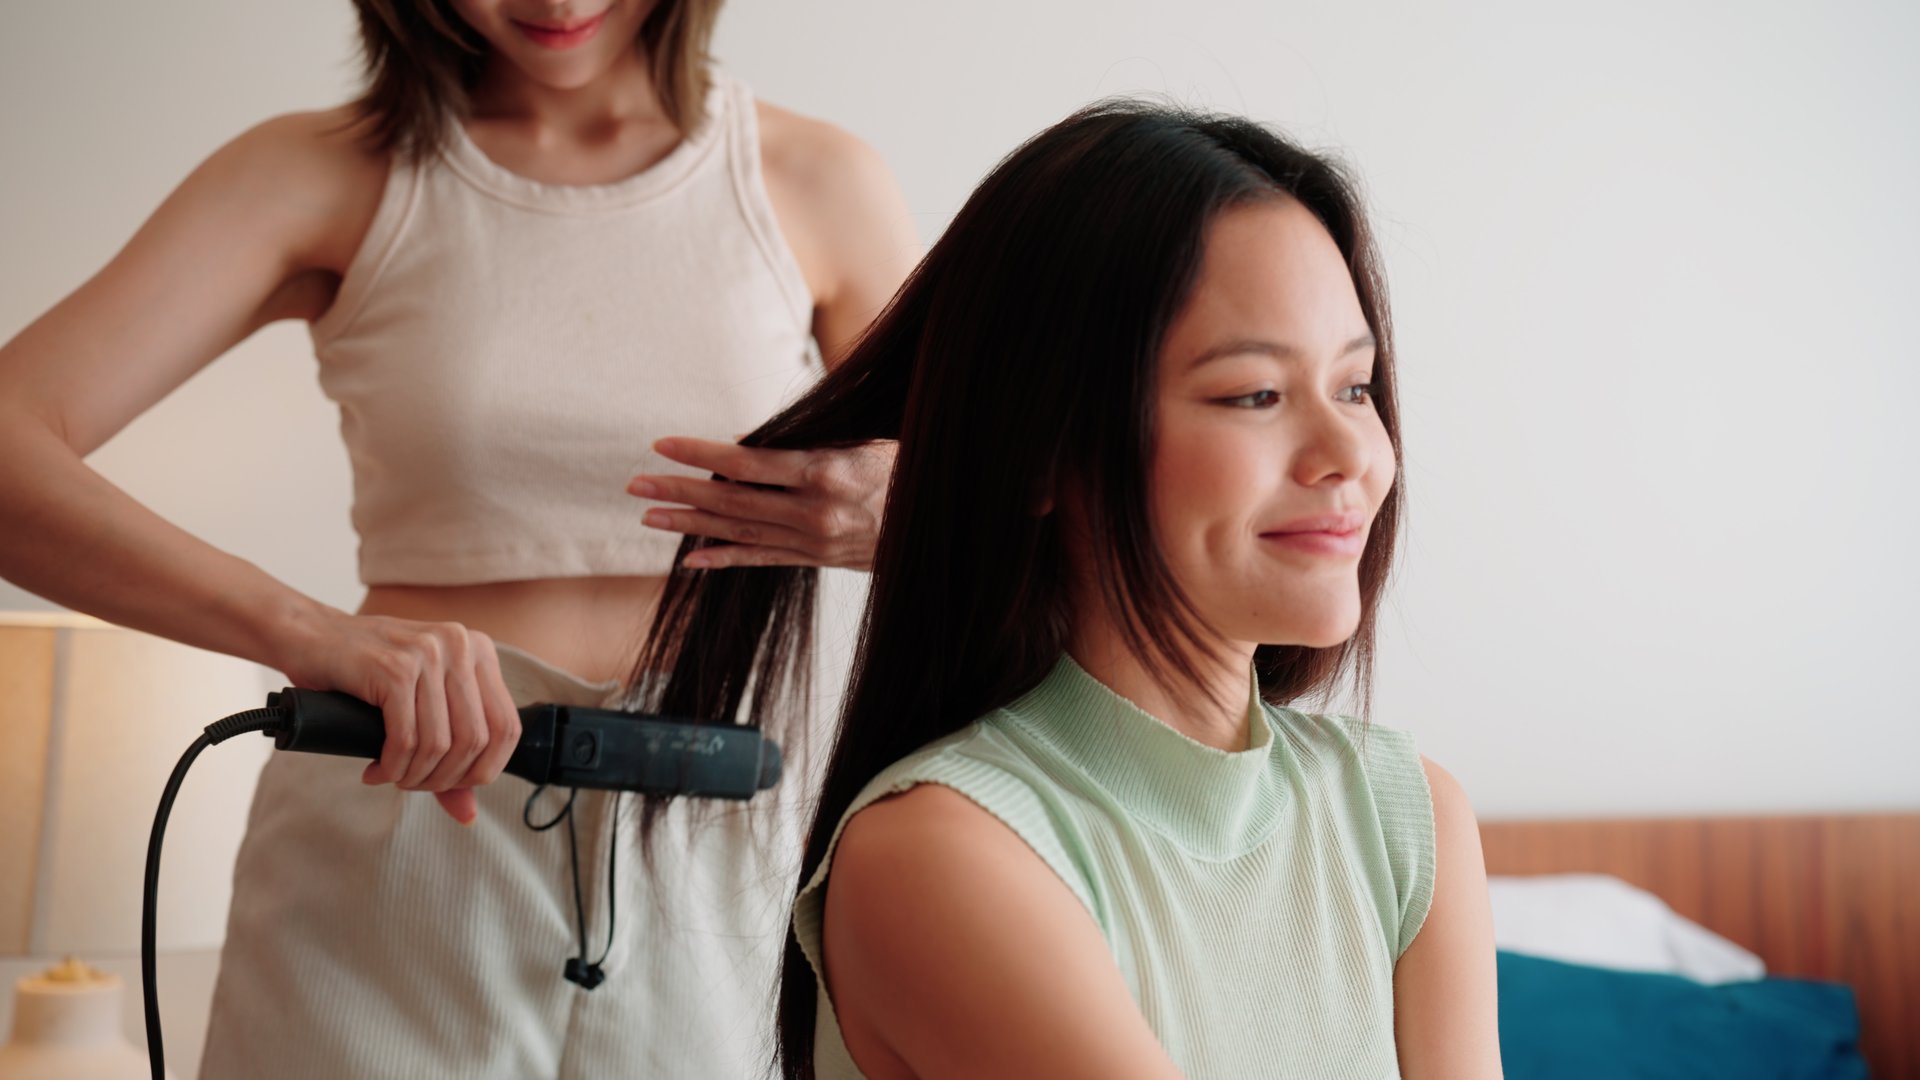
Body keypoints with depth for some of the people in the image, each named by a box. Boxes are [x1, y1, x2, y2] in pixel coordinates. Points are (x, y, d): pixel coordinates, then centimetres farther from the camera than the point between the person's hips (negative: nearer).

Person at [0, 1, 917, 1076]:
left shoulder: (817, 179, 3)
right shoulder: (321, 175, 0)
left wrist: (886, 523, -16)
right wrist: (299, 627, -31)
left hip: (704, 884, 2)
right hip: (384, 876, -1)